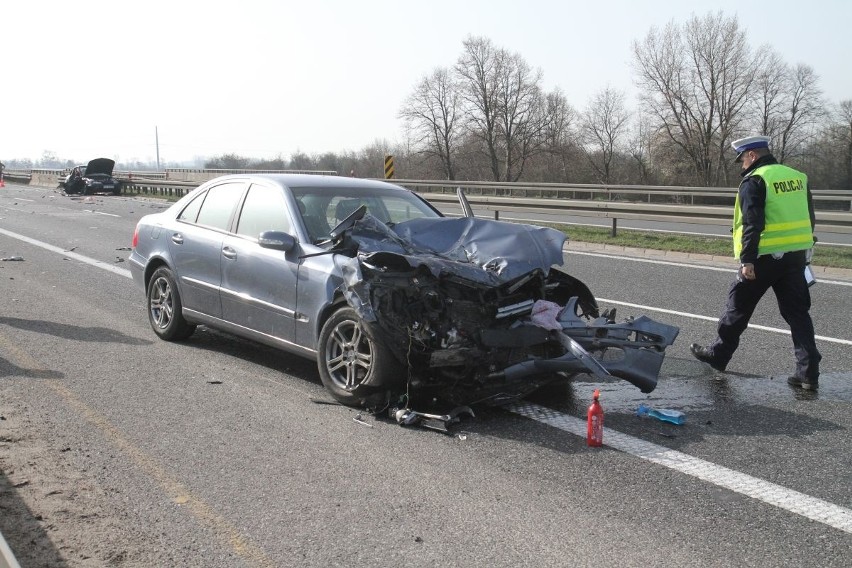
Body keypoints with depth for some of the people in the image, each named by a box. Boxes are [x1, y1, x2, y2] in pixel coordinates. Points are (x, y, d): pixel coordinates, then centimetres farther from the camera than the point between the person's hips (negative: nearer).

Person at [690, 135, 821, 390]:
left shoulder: (754, 181, -10)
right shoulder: (797, 176, 13)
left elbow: (752, 224, -18)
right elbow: (809, 218, 18)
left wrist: (747, 259, -18)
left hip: (765, 257, -6)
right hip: (796, 255, 7)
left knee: (738, 307, 9)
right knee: (797, 312, 7)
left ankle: (717, 355, 22)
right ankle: (808, 372, 3)